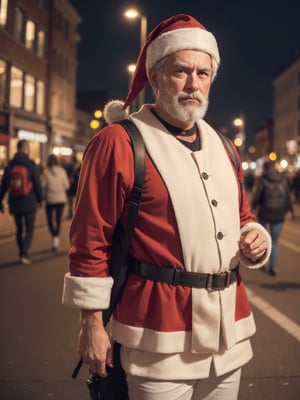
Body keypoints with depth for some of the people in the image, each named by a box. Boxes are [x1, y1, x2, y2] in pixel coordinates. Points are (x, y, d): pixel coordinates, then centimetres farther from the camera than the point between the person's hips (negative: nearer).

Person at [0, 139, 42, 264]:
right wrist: (40, 200, 5)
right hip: (29, 203, -4)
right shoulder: (32, 165, -10)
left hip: (15, 203, 4)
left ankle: (22, 254, 22)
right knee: (29, 230, 5)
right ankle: (24, 254, -10)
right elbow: (37, 185, -8)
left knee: (19, 229, 15)